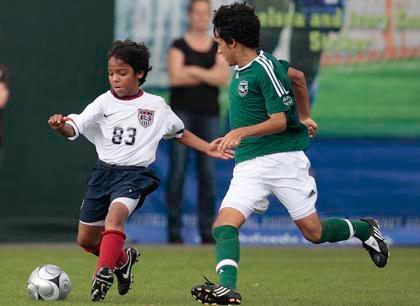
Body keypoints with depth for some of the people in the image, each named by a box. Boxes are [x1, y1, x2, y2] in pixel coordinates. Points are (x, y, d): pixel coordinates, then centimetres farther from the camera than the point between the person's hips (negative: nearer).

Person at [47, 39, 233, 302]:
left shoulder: (156, 105, 3)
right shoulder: (104, 103, 1)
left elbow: (180, 133, 19)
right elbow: (75, 127, -10)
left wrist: (208, 149, 10)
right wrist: (60, 125, -33)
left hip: (135, 173, -3)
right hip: (104, 170, 3)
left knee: (115, 214, -34)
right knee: (86, 240, 11)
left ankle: (104, 273, -38)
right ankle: (122, 258, 39)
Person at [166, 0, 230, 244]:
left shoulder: (218, 48, 12)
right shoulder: (179, 46, 4)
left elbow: (225, 78, -3)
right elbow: (176, 77, -11)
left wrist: (194, 71, -10)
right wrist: (210, 75, -7)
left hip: (209, 114, 3)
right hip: (182, 112, -3)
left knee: (209, 173, 0)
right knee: (178, 169, -6)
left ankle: (207, 230, 3)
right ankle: (174, 230, -5)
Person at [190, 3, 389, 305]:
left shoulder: (265, 69, -14)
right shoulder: (243, 68, 12)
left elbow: (280, 121, -16)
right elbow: (297, 76, 27)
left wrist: (241, 132, -27)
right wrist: (304, 116, 35)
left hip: (283, 158, -8)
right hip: (248, 164, 8)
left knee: (313, 232, 0)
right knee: (224, 224, -15)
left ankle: (365, 230, 27)